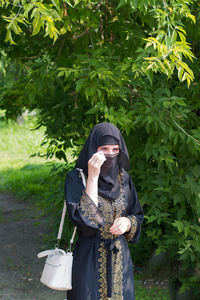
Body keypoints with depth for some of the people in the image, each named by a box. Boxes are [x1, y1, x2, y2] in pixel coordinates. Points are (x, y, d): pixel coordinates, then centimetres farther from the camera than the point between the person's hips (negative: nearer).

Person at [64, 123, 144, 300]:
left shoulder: (123, 179, 2)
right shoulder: (76, 178, -11)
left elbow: (137, 216, 11)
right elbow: (83, 219, -23)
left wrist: (128, 222, -12)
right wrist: (93, 177, -25)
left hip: (120, 259, 4)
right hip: (89, 260, -4)